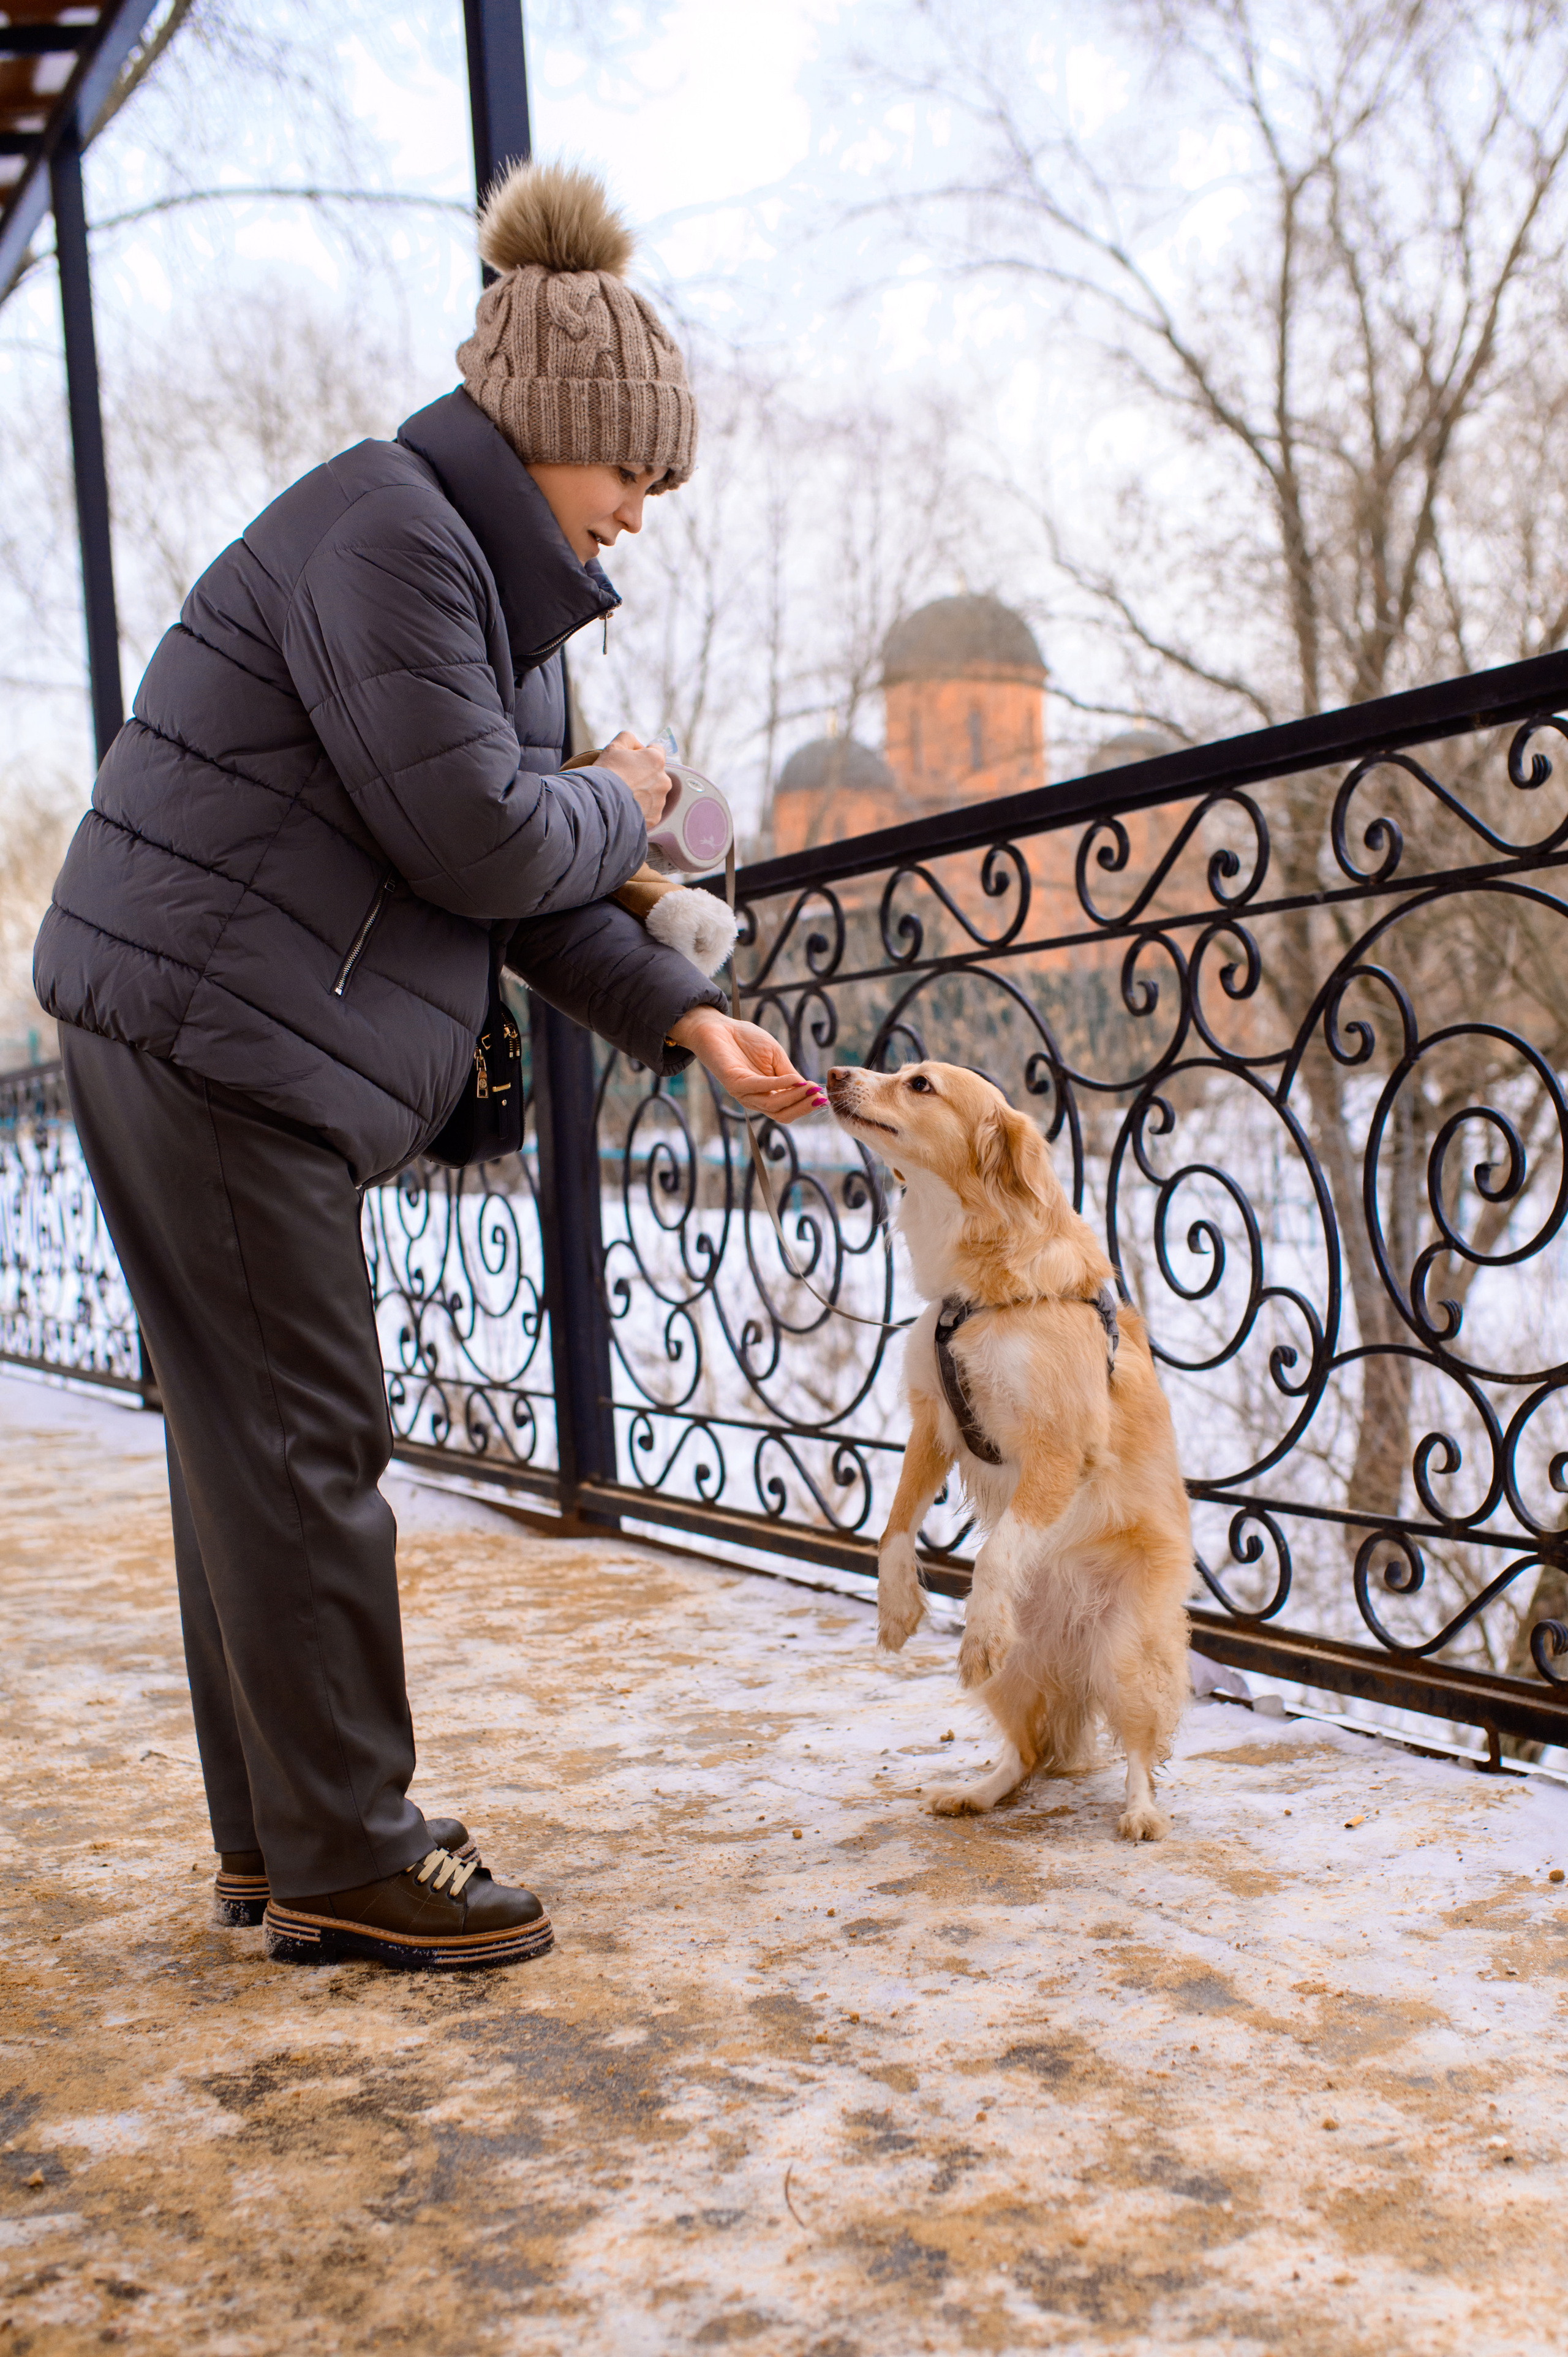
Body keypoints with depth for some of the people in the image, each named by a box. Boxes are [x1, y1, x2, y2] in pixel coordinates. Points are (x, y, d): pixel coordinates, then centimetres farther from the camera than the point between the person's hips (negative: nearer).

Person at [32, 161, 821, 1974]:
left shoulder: (493, 576, 19)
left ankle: (279, 1841, 20)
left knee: (250, 1444, 11)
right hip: (209, 1026, -10)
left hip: (249, 1042, 10)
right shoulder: (387, 533, -13)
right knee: (300, 1445, -7)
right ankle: (344, 1863, 3)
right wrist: (621, 800, 0)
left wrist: (685, 1021, 5)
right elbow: (479, 840, -20)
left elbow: (532, 884, 15)